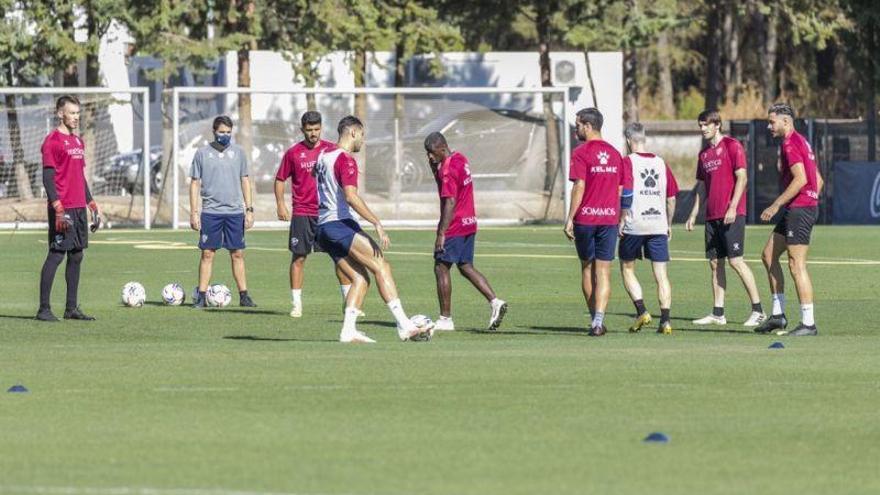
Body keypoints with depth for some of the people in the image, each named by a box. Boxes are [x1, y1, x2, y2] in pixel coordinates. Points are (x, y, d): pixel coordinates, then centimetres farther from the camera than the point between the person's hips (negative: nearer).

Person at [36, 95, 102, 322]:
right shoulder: (53, 141, -9)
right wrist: (58, 208, -21)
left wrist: (92, 204, 20)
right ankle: (44, 309, -5)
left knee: (77, 256, 9)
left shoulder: (78, 141, 17)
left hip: (79, 208, 8)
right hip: (62, 209, -8)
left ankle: (72, 308, 14)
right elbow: (48, 177, -14)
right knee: (56, 255, -8)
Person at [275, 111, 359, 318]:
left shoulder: (331, 150, 3)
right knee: (299, 257, -1)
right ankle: (296, 305, 5)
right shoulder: (293, 153, 1)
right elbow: (280, 179, 8)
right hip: (302, 213, -1)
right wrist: (280, 204, -2)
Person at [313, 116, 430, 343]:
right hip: (340, 224, -9)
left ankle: (348, 330, -4)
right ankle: (404, 326, -23)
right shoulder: (345, 160, -10)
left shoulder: (323, 156, 17)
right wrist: (377, 223, -25)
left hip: (322, 228, 9)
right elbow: (351, 196, -22)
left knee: (360, 278, 8)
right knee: (381, 266, -13)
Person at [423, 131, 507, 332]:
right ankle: (495, 302, 0)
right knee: (466, 267, 15)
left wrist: (441, 233, -23)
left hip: (455, 227, -9)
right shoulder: (460, 159, 11)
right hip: (469, 224, 9)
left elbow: (450, 202, -23)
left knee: (441, 268, 0)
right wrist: (434, 168, 6)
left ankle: (445, 319, 2)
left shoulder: (448, 169, -18)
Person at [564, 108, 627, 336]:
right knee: (603, 271, 0)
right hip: (609, 218, 3)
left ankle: (595, 319, 16)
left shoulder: (581, 153, -7)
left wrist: (570, 218, -11)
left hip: (585, 217, -3)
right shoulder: (614, 154, 9)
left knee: (587, 268, 12)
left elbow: (579, 187, -13)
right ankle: (599, 320, -12)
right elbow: (620, 189, 11)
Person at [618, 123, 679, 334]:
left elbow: (627, 194, -14)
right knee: (661, 274, 3)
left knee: (627, 269, 13)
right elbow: (671, 198, 12)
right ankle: (665, 319, -5)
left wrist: (622, 220, -7)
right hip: (659, 225, 3)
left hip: (634, 224, -3)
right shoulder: (661, 163, 9)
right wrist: (669, 225, 22)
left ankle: (641, 311, -1)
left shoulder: (628, 162, -4)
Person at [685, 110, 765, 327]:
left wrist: (733, 207, -19)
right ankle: (718, 314, 9)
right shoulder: (704, 153, 17)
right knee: (715, 262, 6)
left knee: (735, 260, -12)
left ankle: (758, 310, -8)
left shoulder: (732, 146, -5)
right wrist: (694, 215, 18)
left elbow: (742, 177, -12)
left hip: (731, 215, -8)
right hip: (712, 217, 8)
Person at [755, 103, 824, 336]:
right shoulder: (800, 141, 18)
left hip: (799, 210, -11)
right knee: (769, 256, 14)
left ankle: (808, 324, -8)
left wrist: (776, 205, -20)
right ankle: (778, 315, 15)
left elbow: (800, 179, -23)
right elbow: (818, 180, 21)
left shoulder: (790, 144, -13)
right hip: (794, 211, 11)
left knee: (797, 265, -9)